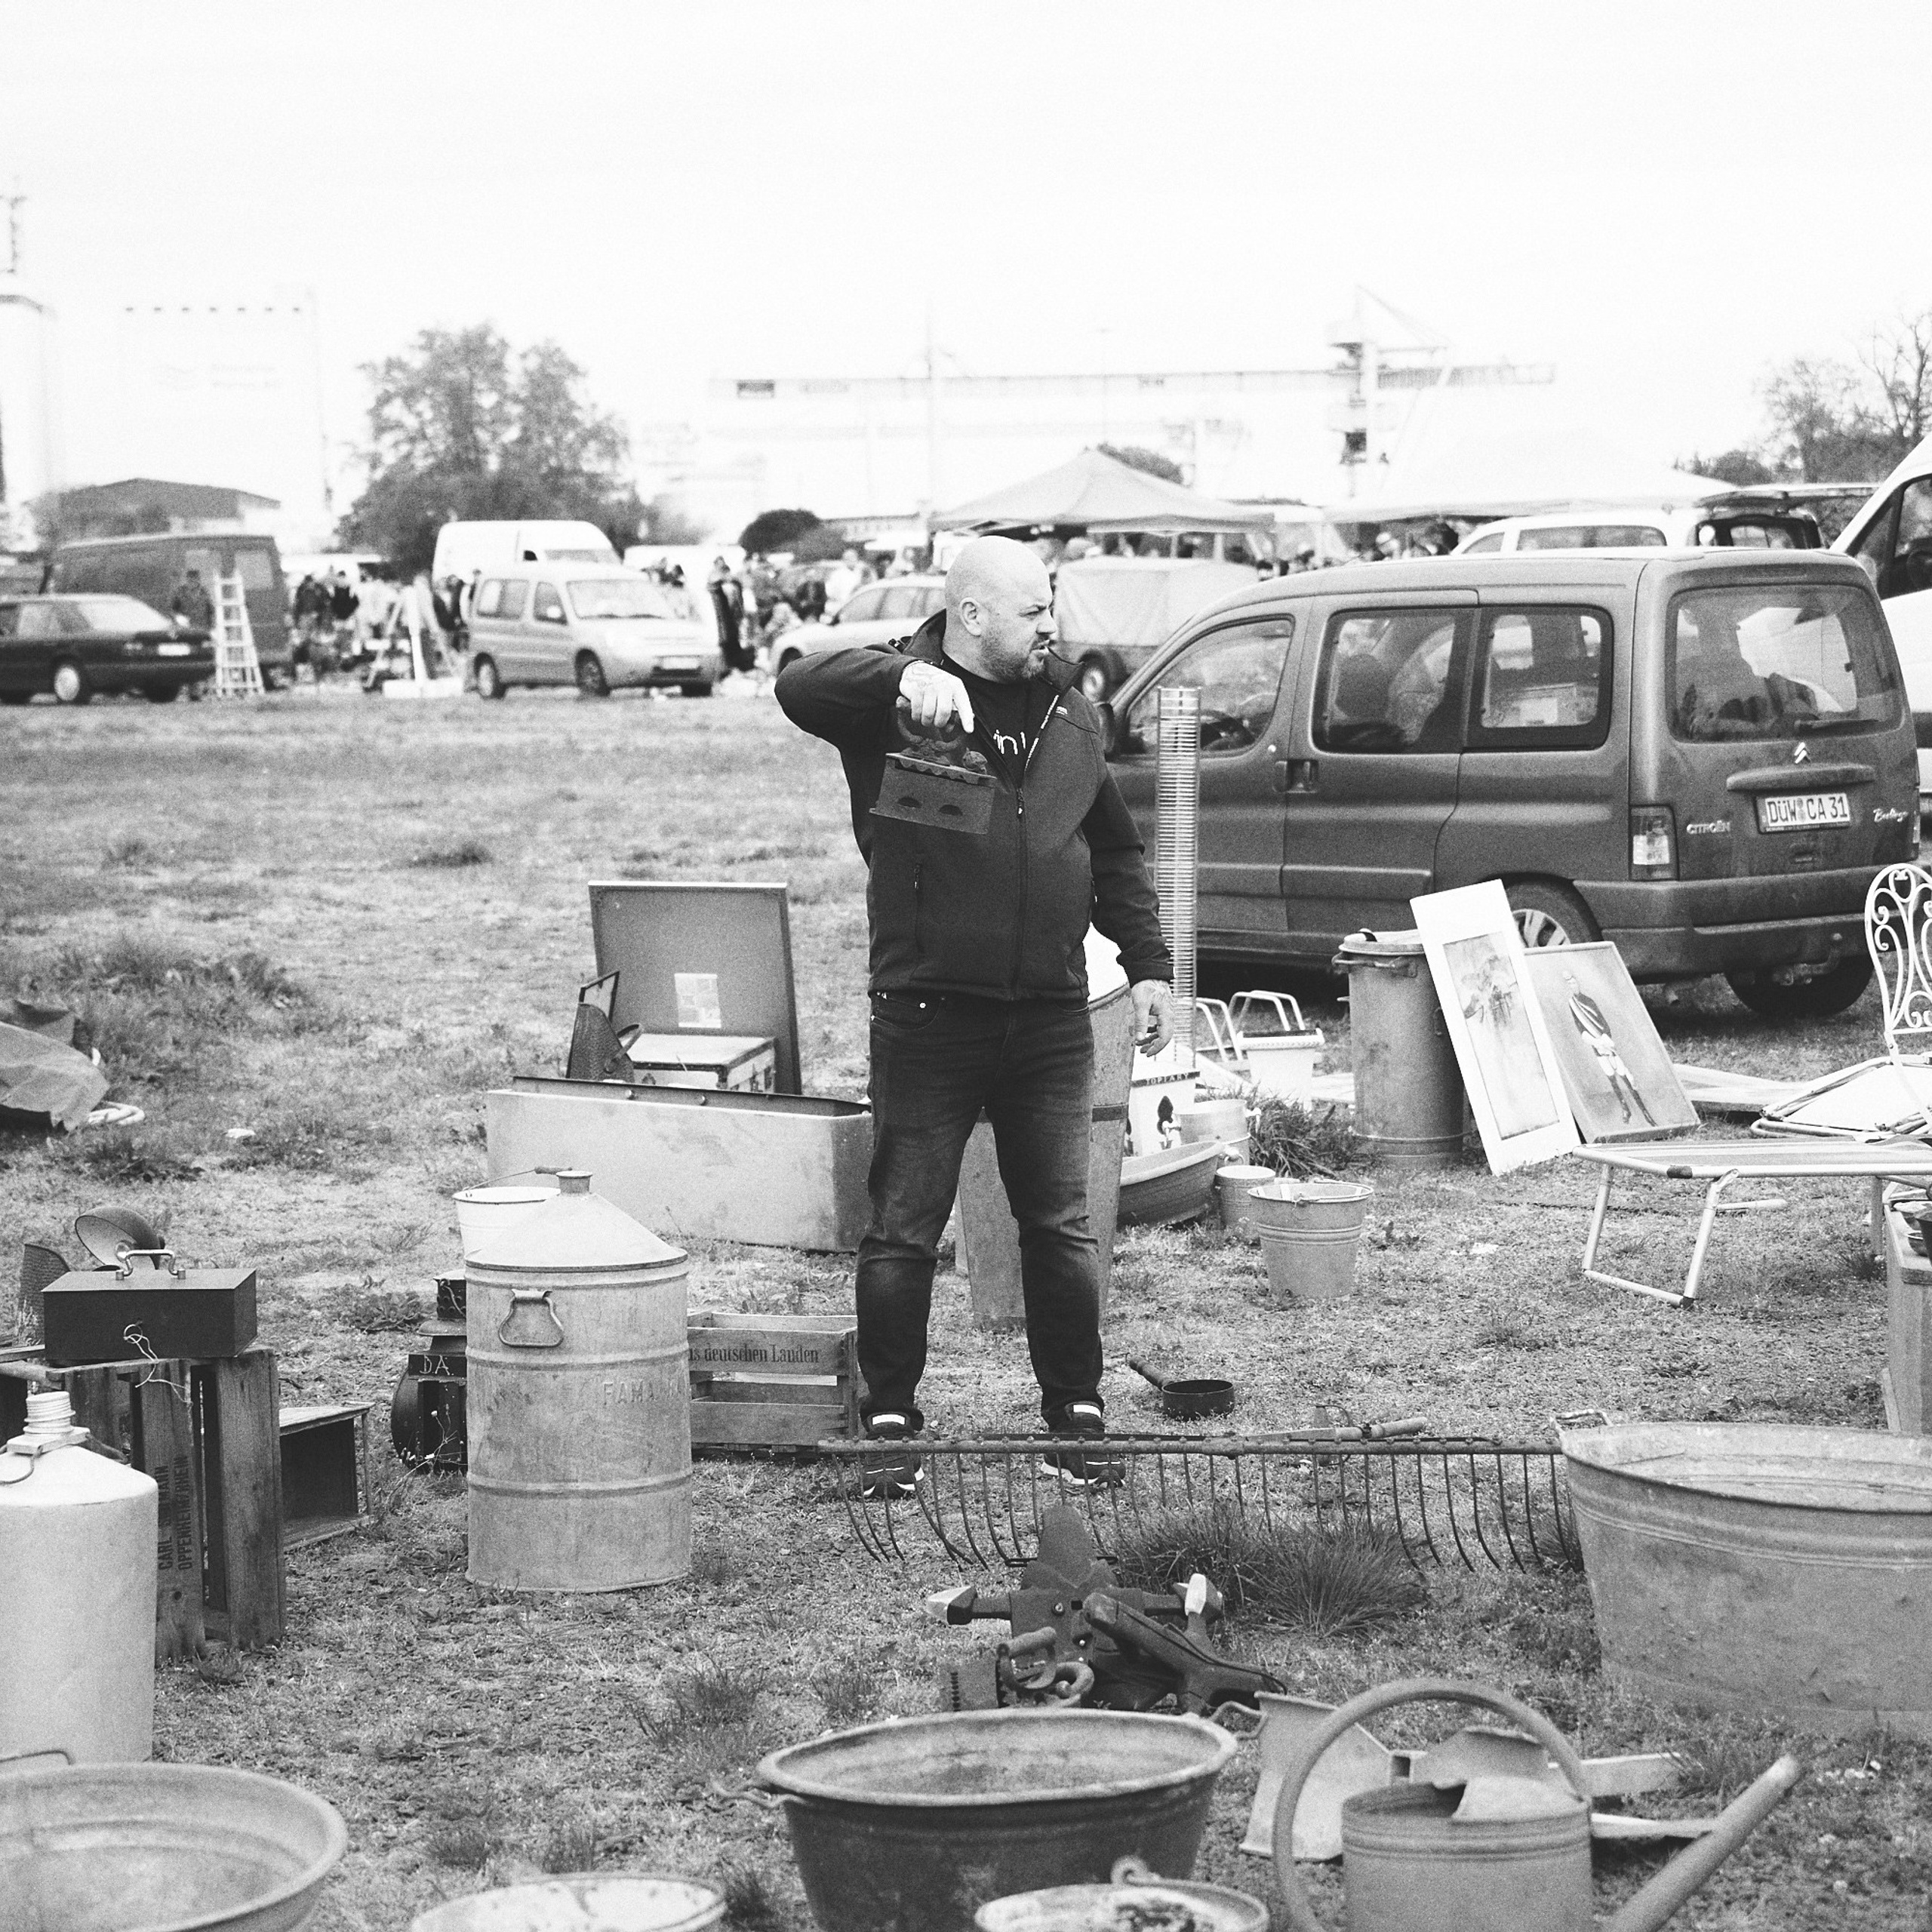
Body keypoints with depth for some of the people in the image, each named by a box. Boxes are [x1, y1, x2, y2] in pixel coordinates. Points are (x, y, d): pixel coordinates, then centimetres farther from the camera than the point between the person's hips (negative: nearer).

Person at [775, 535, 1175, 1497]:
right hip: (927, 1012, -4)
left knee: (1061, 1225, 8)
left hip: (1051, 1017, 4)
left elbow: (1115, 852, 22)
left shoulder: (1070, 712, 13)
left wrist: (1149, 966, 15)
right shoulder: (896, 699, -5)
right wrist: (905, 678, -40)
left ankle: (1078, 1417, 19)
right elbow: (799, 686, -25)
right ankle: (892, 1425, 12)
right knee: (903, 1229, 1)